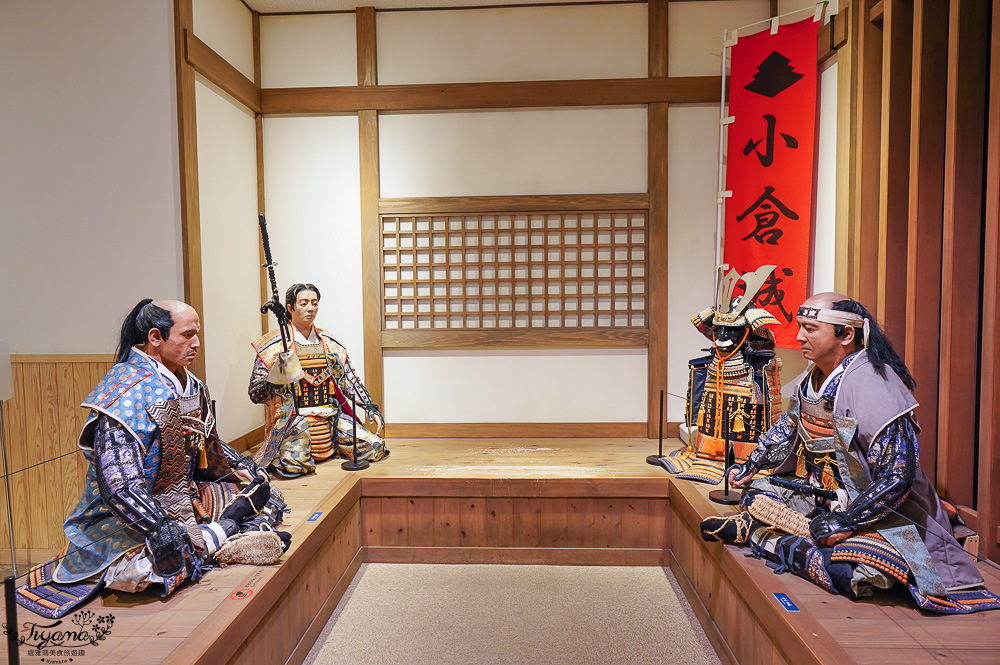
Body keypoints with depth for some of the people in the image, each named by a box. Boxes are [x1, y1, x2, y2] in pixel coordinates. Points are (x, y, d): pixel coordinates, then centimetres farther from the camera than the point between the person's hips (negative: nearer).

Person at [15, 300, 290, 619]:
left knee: (268, 496, 6)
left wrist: (244, 467, 9)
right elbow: (117, 484, -30)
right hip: (127, 517, -7)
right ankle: (223, 529, -16)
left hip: (184, 499, 7)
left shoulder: (190, 385, 5)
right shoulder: (127, 392, -22)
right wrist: (161, 528, -38)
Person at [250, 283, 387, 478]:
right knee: (294, 464, -33)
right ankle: (290, 448, 5)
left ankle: (333, 447, 15)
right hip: (293, 420, -4)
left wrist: (372, 409, 2)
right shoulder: (274, 346, 0)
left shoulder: (330, 343, 13)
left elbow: (351, 382, 14)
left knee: (376, 447, -13)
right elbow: (254, 394, -3)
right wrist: (275, 380, -24)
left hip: (332, 417, 4)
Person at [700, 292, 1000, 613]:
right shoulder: (810, 378, 0)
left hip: (879, 510, -7)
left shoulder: (873, 385, -27)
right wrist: (750, 466, 12)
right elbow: (787, 427, 19)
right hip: (820, 493, 8)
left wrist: (846, 522, -29)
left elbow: (898, 476, -30)